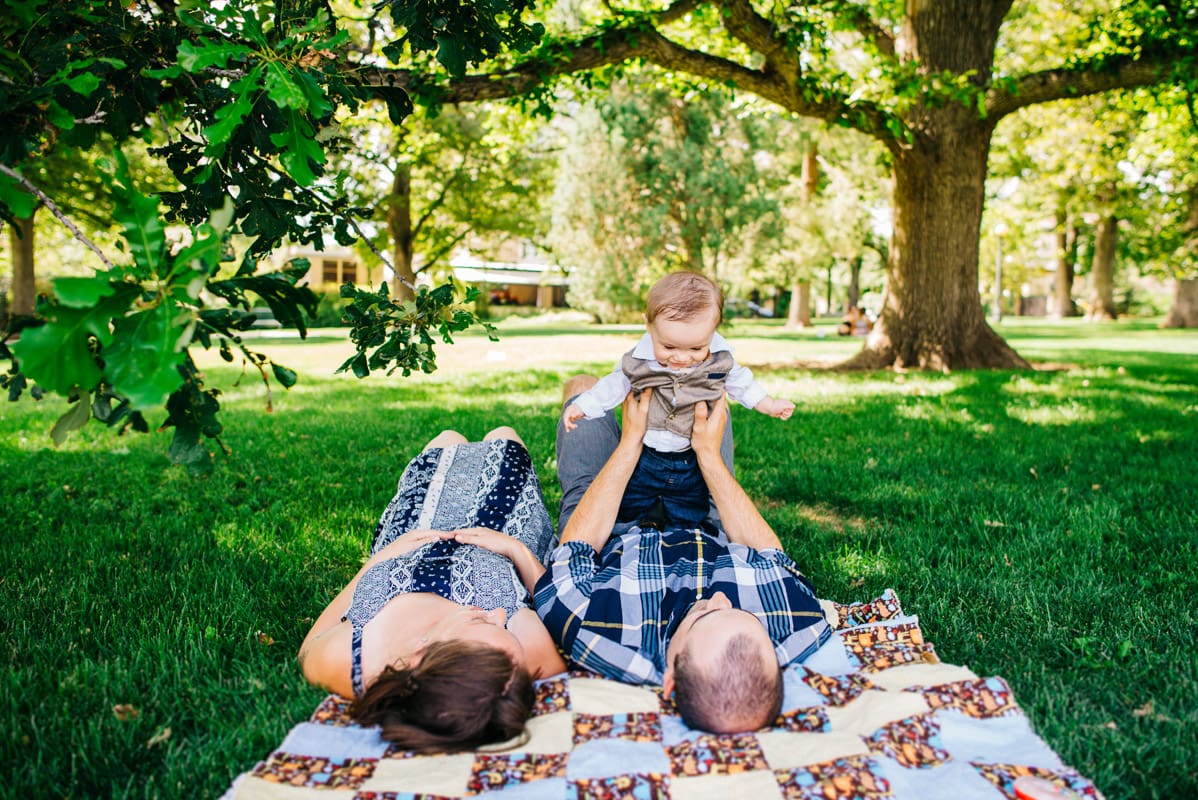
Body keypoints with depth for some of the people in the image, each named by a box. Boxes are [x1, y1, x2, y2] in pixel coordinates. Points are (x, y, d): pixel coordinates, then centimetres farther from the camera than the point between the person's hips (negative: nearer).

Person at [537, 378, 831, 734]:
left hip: (614, 539, -1)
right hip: (706, 529, 2)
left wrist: (630, 442, -22)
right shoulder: (801, 630, -42)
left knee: (582, 385, 13)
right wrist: (709, 453, -17)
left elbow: (574, 550, -27)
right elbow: (771, 553, -17)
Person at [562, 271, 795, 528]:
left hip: (694, 463, 1)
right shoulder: (637, 361, -18)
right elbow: (615, 386, 0)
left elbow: (740, 383, 6)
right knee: (624, 514, 13)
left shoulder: (720, 359, -14)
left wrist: (770, 405, 10)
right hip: (644, 458, 0)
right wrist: (581, 406, 1)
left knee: (690, 521, 15)